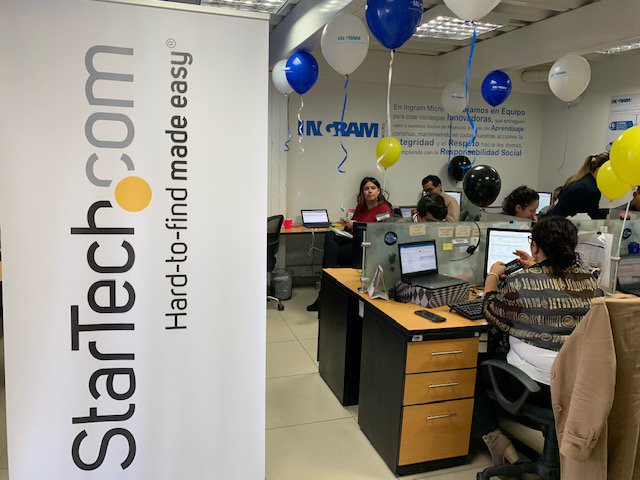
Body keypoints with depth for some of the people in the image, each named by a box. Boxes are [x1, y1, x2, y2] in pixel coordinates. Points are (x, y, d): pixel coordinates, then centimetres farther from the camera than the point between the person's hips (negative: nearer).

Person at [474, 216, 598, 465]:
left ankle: (493, 436, 10)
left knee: (478, 363, 17)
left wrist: (493, 275, 13)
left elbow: (491, 312, -1)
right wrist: (536, 268, 27)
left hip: (538, 386, -6)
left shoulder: (520, 281, -17)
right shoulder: (587, 280, 0)